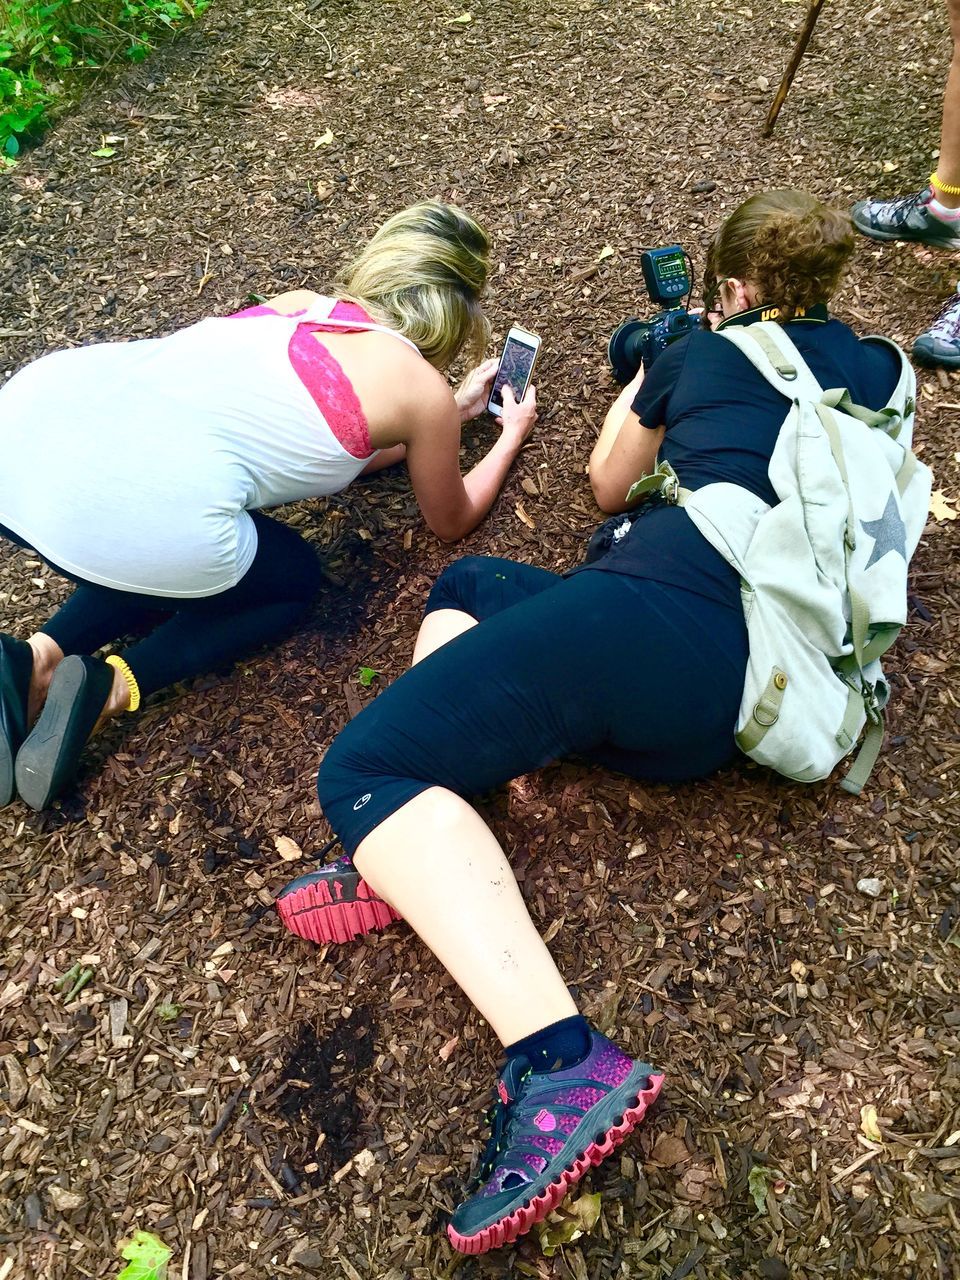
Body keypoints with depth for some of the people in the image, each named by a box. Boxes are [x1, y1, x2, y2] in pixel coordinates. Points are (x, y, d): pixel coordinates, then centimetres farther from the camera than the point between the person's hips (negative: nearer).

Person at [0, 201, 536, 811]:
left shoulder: (299, 305, 25)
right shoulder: (423, 389, 10)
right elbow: (451, 521, 28)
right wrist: (512, 435, 43)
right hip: (137, 521, -7)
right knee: (294, 578, 24)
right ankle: (106, 687, 6)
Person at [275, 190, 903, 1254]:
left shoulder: (701, 352, 16)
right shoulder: (877, 370, 25)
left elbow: (608, 484, 29)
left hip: (654, 608, -7)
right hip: (713, 727, 7)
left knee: (360, 772, -8)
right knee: (466, 589, 25)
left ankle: (563, 1063, -26)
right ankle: (431, 854, -1)